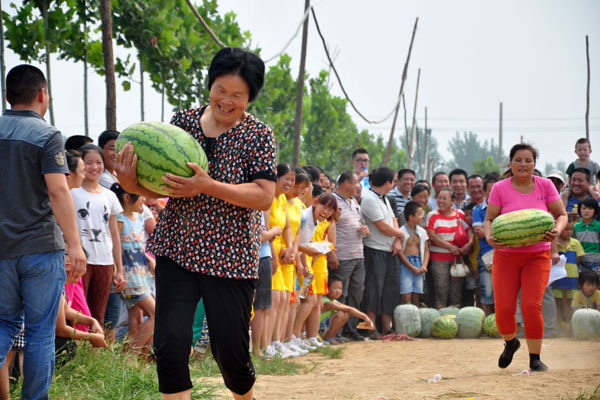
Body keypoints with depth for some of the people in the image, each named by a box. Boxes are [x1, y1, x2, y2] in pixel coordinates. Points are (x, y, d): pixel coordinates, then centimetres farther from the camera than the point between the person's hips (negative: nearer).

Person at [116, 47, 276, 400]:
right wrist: (132, 182, -16)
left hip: (231, 258, -2)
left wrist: (208, 187, -25)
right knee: (170, 344, -10)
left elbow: (264, 197, -13)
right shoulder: (183, 122, 6)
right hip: (177, 251, 3)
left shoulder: (259, 135, -3)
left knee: (231, 351, 4)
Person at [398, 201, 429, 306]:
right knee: (406, 298, -10)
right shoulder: (401, 232, -6)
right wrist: (411, 267, -11)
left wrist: (424, 265, -2)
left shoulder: (422, 232, 12)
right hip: (405, 264, -5)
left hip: (418, 264, 5)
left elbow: (426, 250, 15)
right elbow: (399, 252, -9)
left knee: (416, 297, 5)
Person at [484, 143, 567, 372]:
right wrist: (489, 237, -20)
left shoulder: (545, 186, 1)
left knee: (531, 306, -15)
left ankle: (535, 359, 2)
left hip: (537, 255, 0)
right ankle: (510, 343, 27)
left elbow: (562, 215, 4)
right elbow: (489, 219, 1)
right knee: (503, 309, -7)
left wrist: (557, 230, -18)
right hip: (506, 255, 0)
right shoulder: (500, 188, -2)